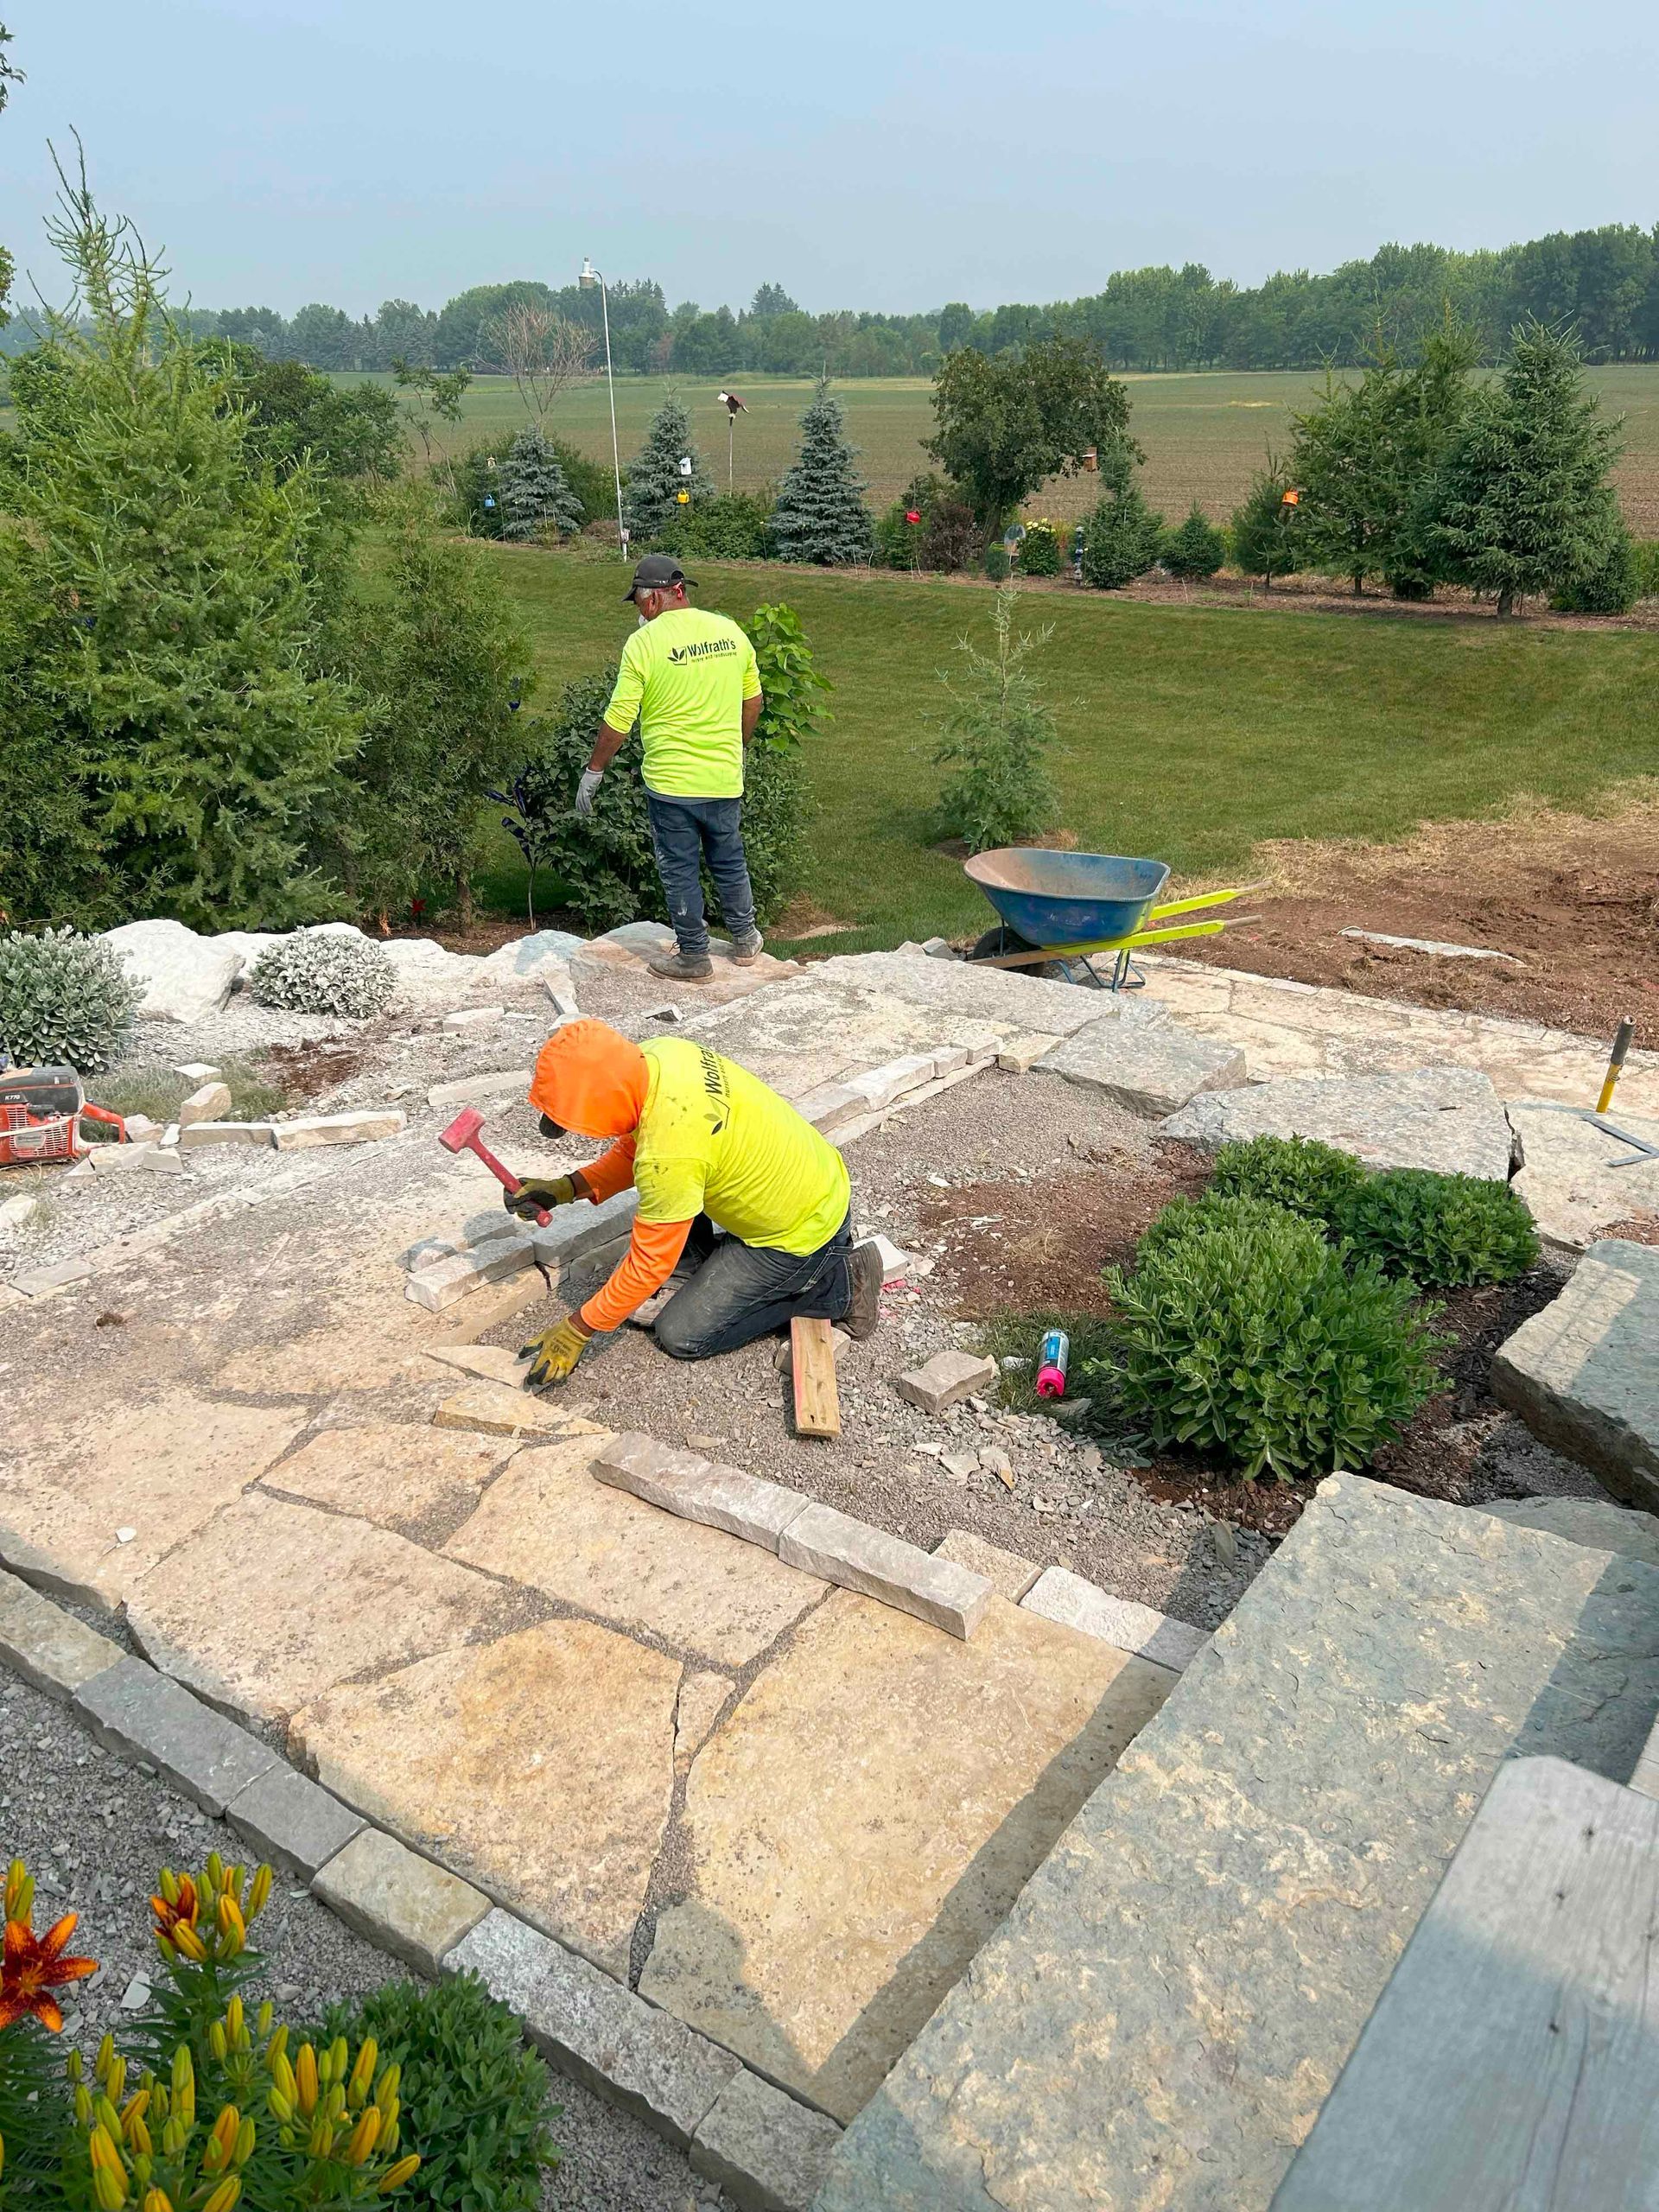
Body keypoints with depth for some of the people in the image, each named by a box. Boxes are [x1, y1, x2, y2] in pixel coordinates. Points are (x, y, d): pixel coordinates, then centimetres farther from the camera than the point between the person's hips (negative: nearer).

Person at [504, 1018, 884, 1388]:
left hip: (805, 1232, -8)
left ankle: (839, 1284, 3)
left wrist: (576, 1330, -11)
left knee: (681, 1336, 2)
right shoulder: (659, 1053, -12)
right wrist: (567, 1188, 1)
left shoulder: (667, 1155, -35)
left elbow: (650, 1265, -21)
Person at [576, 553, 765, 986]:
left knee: (680, 871, 8)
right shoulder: (730, 632, 1)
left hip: (671, 782, -4)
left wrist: (593, 772, -1)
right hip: (725, 778, 5)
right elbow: (754, 701, 12)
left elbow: (618, 721, -12)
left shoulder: (644, 643, -13)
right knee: (729, 861, 21)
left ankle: (693, 958, 16)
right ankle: (745, 940, 34)